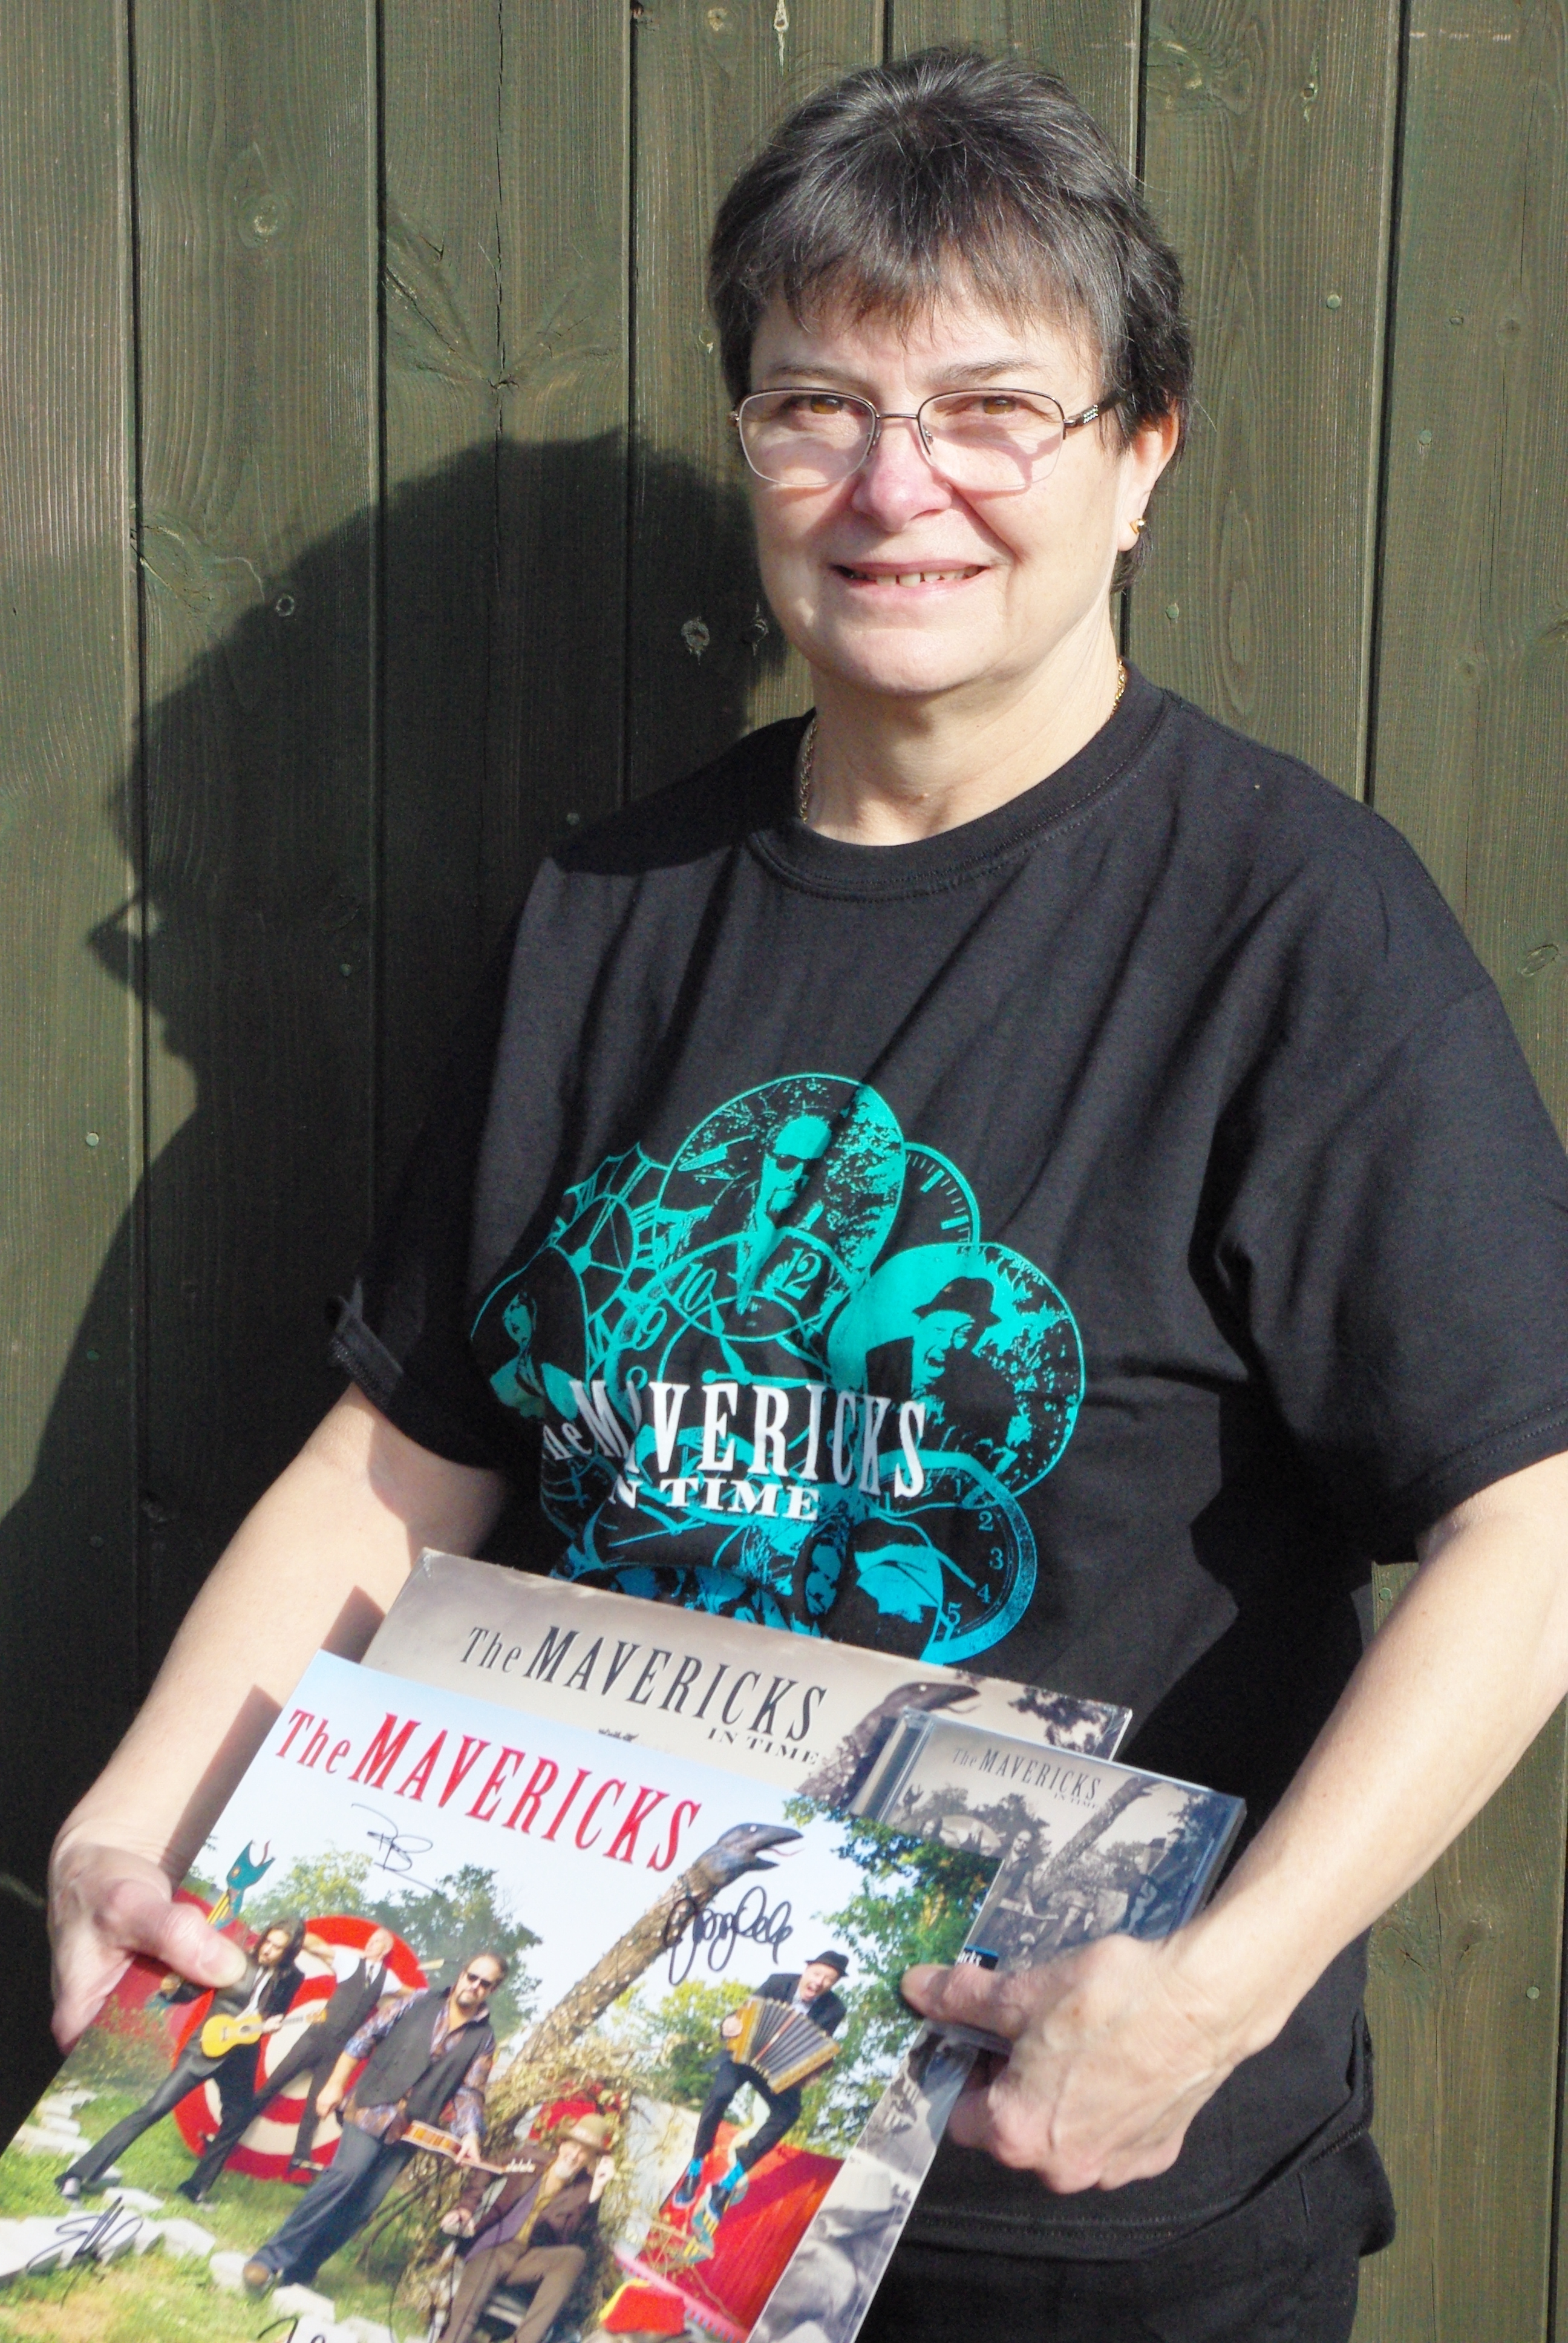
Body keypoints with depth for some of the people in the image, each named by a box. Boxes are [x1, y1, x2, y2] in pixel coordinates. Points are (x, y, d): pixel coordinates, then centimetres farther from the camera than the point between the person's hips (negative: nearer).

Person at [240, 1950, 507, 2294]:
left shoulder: (483, 2040, 8)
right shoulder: (418, 2003, 3)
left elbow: (470, 2092, 3)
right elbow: (364, 2038, 4)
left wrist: (470, 2134, -15)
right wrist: (335, 2084, -2)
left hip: (410, 2133, 3)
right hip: (371, 2109, -3)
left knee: (361, 2206, -2)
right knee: (347, 2173, -22)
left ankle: (295, 2272, 8)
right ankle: (271, 2258, -20)